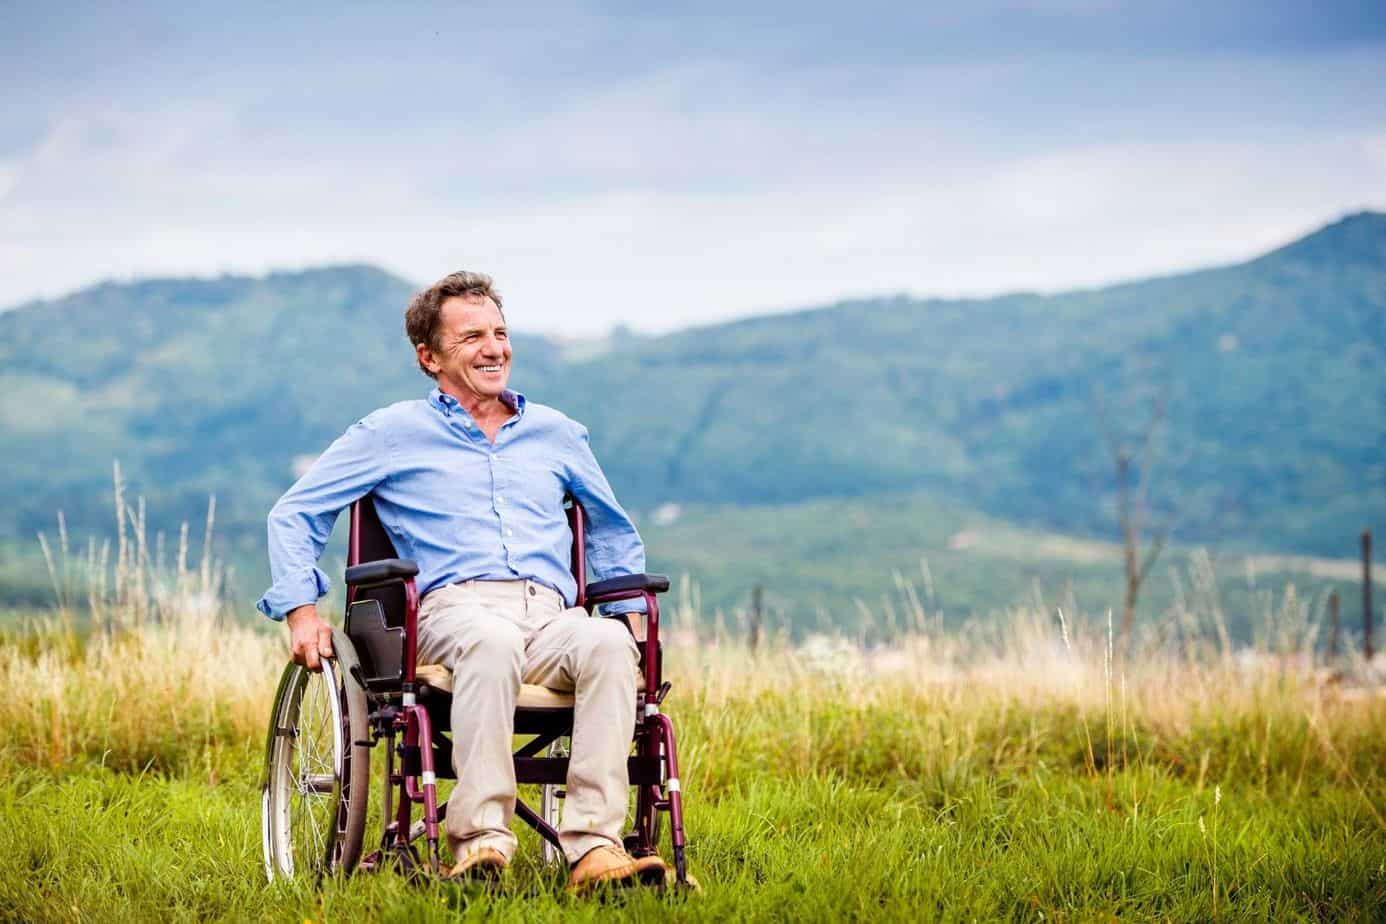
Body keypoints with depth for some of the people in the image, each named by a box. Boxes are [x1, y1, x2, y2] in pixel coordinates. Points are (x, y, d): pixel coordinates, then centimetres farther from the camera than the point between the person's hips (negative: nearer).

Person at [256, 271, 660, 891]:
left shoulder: (556, 433, 27)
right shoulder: (393, 433, 17)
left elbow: (613, 530, 39)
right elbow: (294, 514, 17)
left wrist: (632, 613, 24)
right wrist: (301, 613, 4)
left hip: (552, 617, 3)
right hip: (454, 607, -3)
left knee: (607, 644, -36)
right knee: (492, 639, -42)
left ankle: (594, 848, -45)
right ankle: (481, 841, -48)